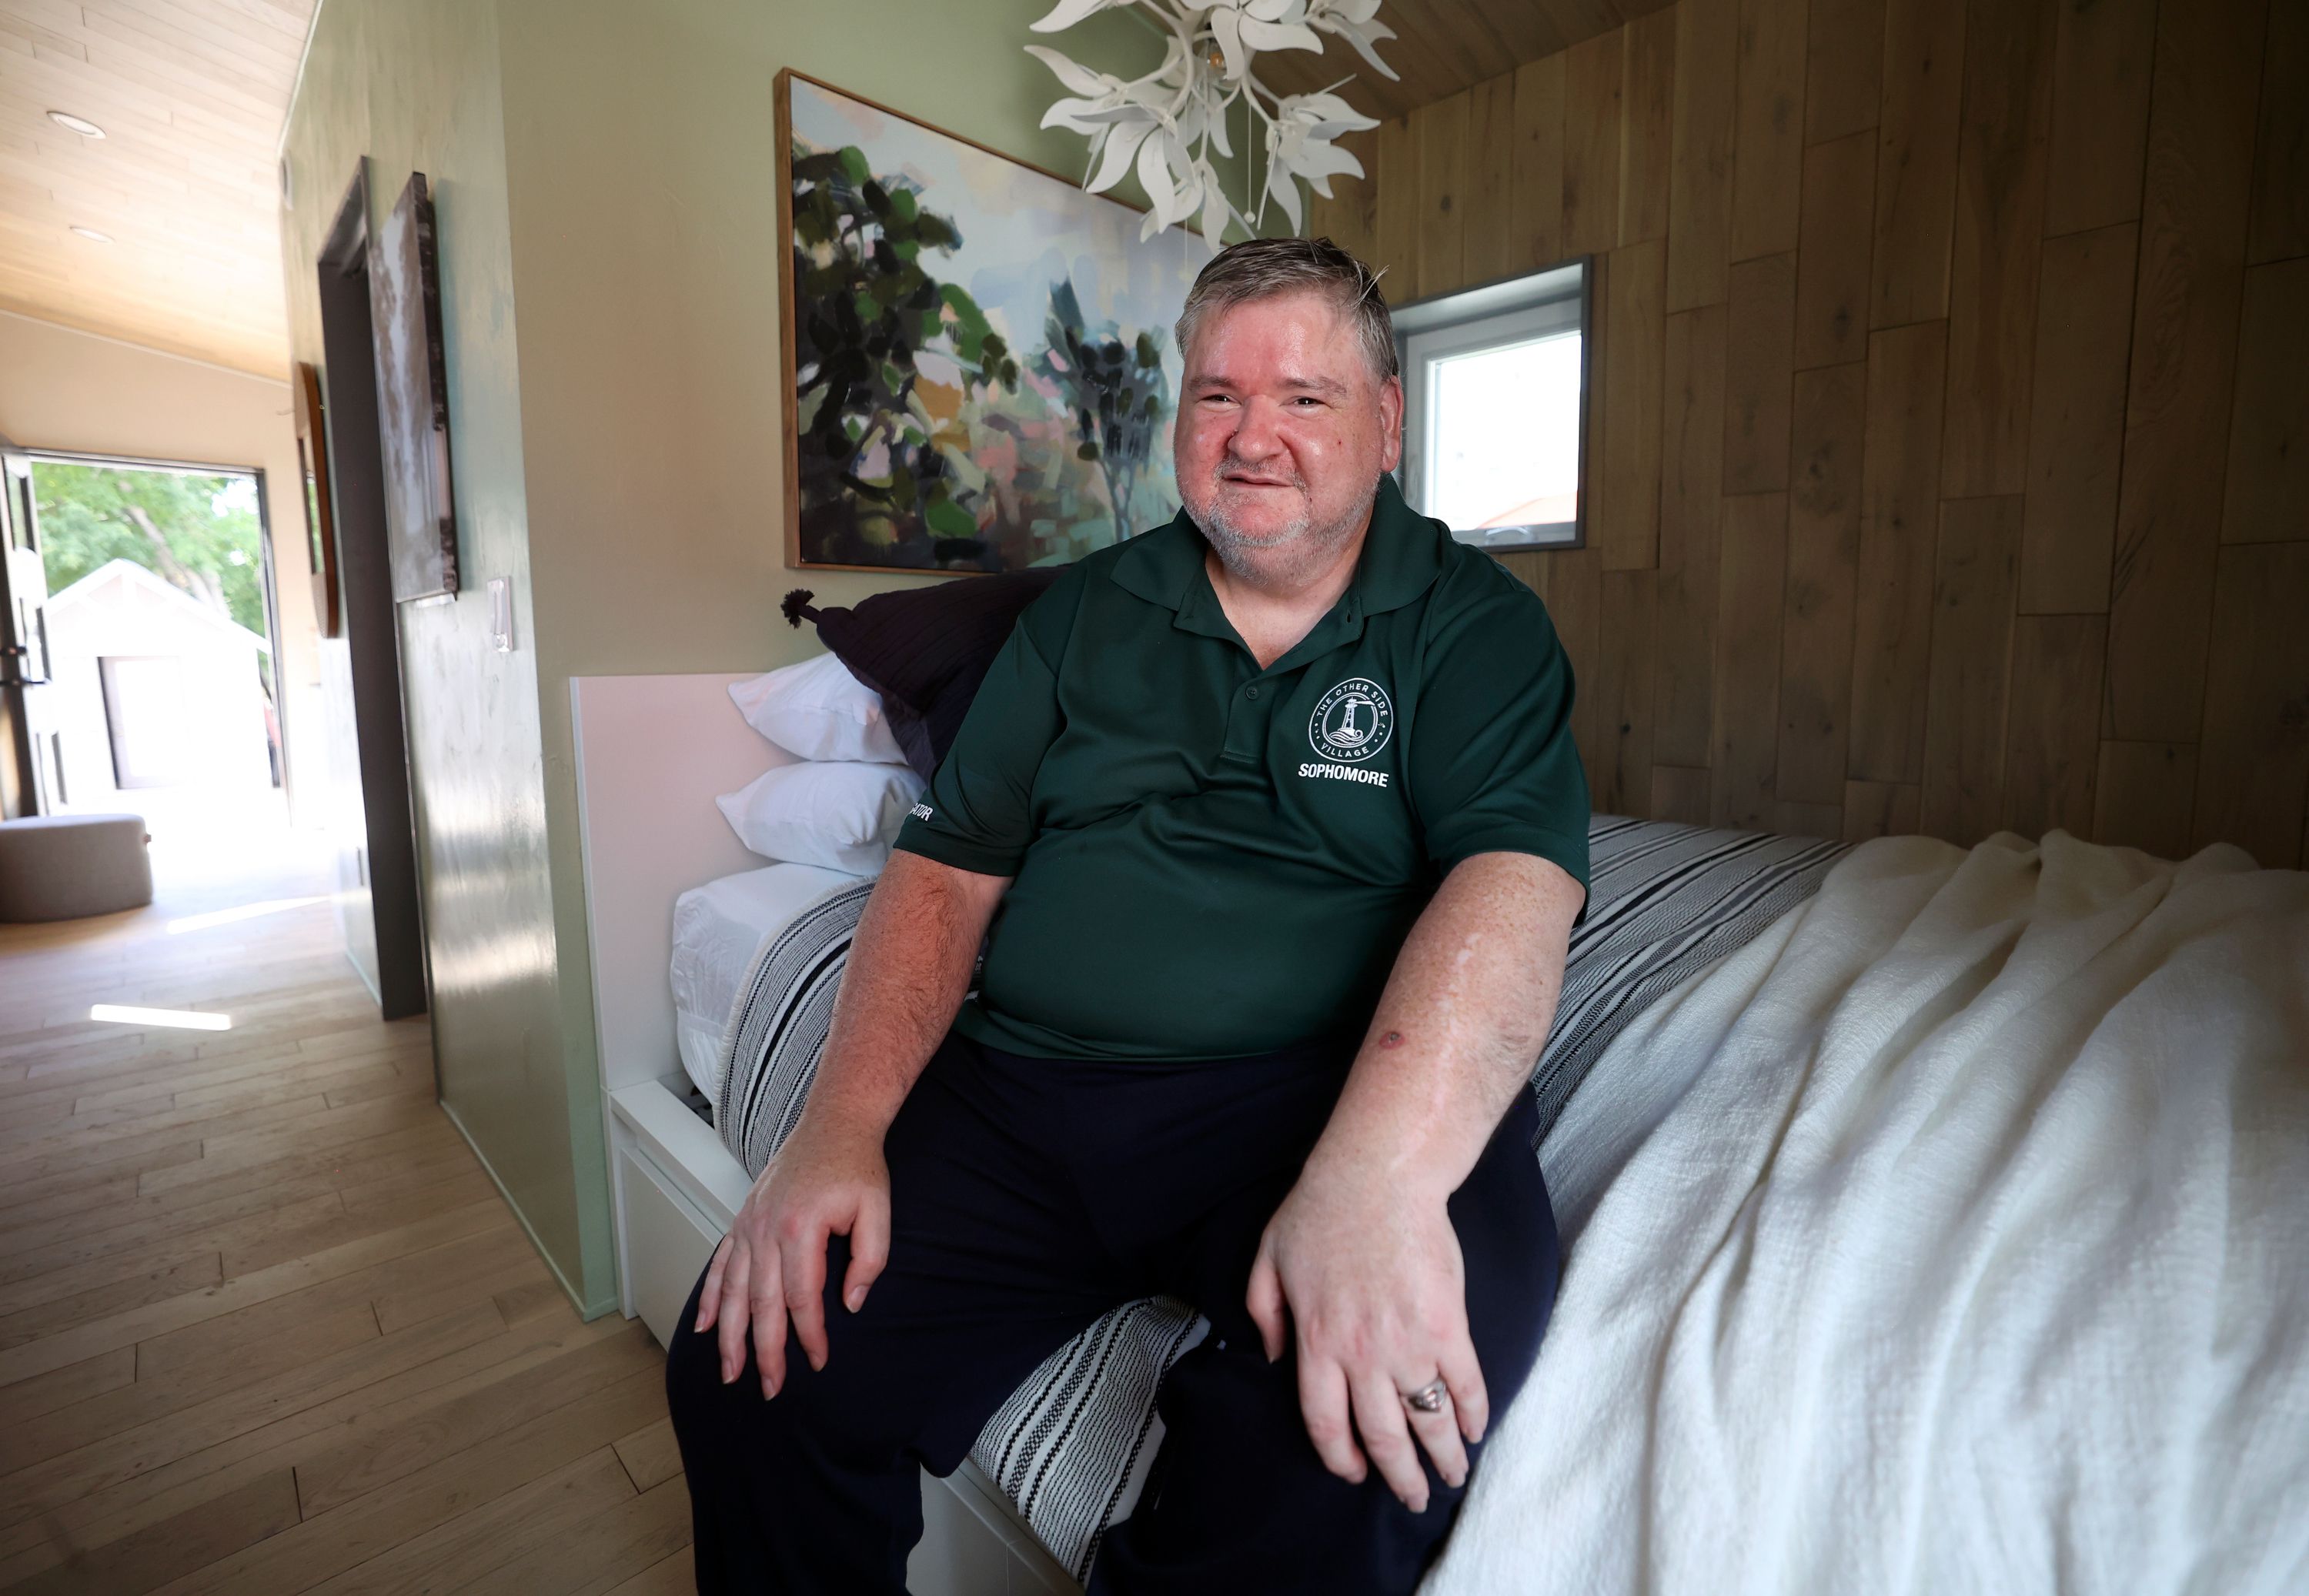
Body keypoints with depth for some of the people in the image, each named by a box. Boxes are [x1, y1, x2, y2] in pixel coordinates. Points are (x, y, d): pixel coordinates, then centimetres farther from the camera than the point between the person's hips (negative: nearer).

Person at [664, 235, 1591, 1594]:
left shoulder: (1476, 626, 3)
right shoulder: (1085, 615, 12)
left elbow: (1515, 881, -14)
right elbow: (949, 867, 7)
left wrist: (1377, 1174, -32)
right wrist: (842, 1125, -7)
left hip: (1331, 1087, -2)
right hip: (1023, 1086, 3)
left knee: (1359, 1428, -31)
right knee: (756, 1365, -12)